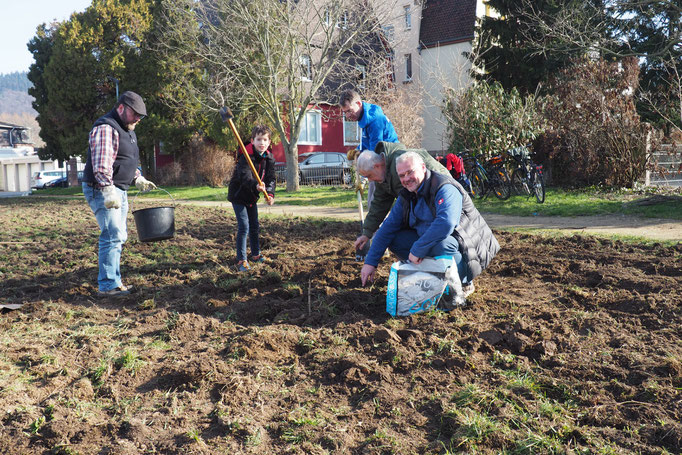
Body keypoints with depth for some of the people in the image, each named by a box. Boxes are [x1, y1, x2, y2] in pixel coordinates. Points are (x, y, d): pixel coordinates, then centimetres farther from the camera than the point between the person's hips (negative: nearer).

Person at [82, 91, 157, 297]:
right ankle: (108, 286, -11)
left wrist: (139, 179, 16)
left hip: (118, 190, 11)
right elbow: (101, 166, -25)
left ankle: (113, 281, 22)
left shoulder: (127, 131, 18)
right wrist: (109, 192, -30)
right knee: (112, 236, -14)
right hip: (102, 190, -11)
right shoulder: (106, 128, -15)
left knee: (118, 237, 13)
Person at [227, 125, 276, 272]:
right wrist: (256, 185, -61)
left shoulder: (269, 158, -5)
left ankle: (256, 254, 33)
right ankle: (241, 260, -4)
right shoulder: (246, 156, -26)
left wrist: (270, 193, -25)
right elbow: (245, 176, -41)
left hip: (252, 196, 7)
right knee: (243, 226, -12)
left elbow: (271, 178, -7)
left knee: (254, 226, 17)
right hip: (238, 195, -7)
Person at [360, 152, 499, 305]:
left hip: (468, 249, -7)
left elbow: (446, 223, -40)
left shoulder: (445, 189, -22)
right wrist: (371, 262, -2)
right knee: (395, 239, -4)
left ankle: (464, 283, -10)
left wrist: (418, 249, -33)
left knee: (441, 243, -39)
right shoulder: (406, 196, 4)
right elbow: (388, 228, 3)